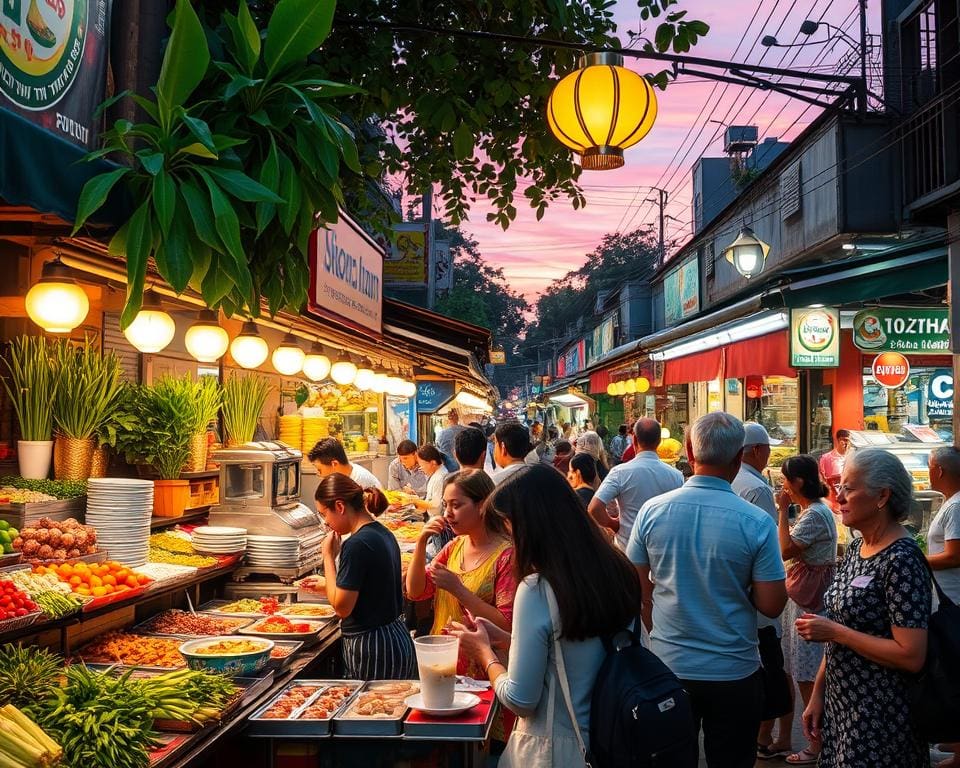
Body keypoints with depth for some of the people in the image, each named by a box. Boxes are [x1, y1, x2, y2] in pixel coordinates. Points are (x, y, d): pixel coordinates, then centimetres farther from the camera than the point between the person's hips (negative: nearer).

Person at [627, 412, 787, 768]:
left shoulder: (652, 510, -9)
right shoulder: (756, 522, -16)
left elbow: (638, 589, 1)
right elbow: (772, 605, -11)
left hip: (668, 668, 2)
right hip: (734, 673, -2)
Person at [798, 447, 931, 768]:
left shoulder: (901, 560, -20)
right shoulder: (856, 547, 6)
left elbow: (911, 656, -24)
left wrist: (834, 631, -19)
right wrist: (818, 694, 10)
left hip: (878, 718, -8)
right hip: (839, 706, 8)